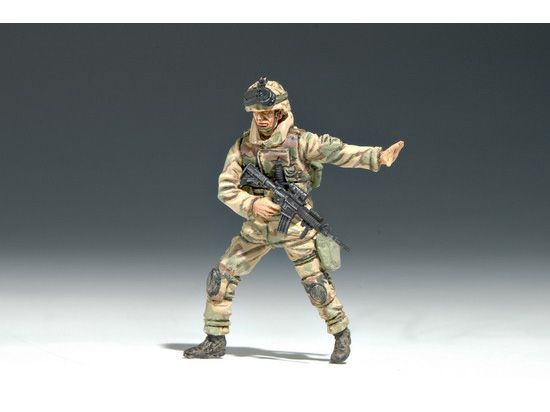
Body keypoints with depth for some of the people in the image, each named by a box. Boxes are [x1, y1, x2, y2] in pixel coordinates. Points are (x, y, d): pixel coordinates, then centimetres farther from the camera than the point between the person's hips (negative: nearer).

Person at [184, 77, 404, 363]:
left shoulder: (299, 141, -11)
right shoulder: (242, 146, -1)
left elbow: (339, 152, -18)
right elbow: (225, 189, -3)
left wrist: (379, 156, -31)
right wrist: (252, 204, -21)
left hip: (295, 226, -4)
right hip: (257, 227, 4)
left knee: (316, 284, -5)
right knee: (221, 277, 0)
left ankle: (341, 335, 17)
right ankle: (215, 341, 12)